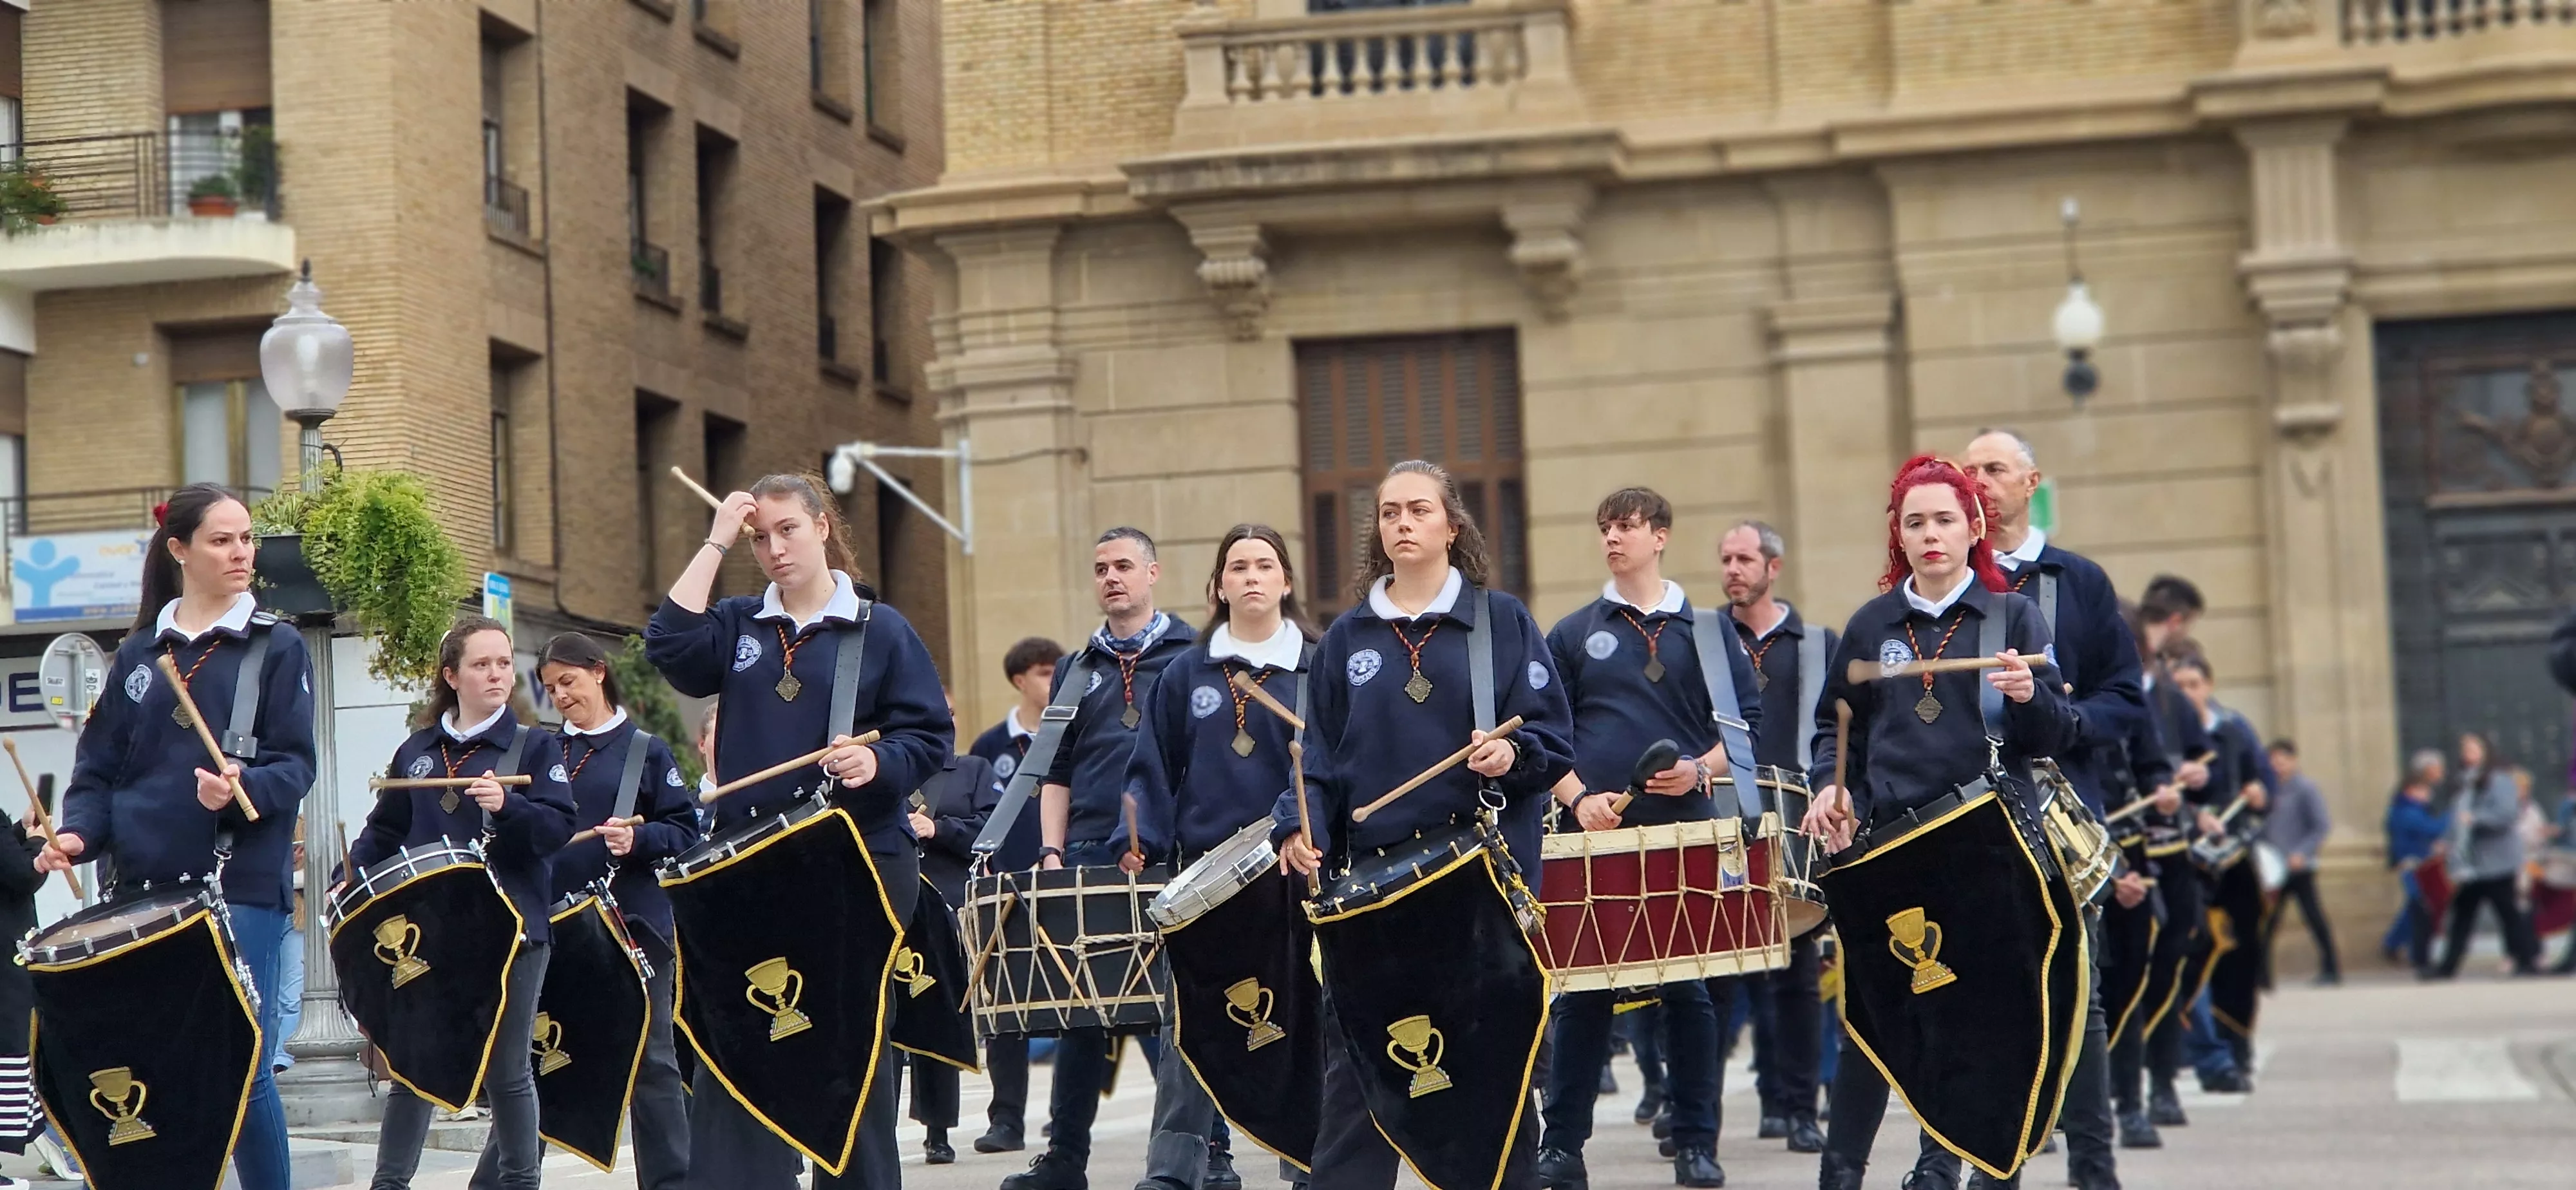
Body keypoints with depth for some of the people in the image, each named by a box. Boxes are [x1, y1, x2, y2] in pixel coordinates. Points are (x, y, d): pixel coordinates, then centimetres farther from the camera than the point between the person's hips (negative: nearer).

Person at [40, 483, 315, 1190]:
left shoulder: (276, 648, 5)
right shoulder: (138, 655, 14)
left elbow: (294, 765, -2)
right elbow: (99, 767, 12)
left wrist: (243, 788, -22)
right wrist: (78, 833, -7)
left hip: (241, 886, -3)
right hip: (146, 888, 3)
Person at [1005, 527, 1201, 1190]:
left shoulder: (1192, 657, 5)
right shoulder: (1078, 672, 17)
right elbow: (1056, 775, 18)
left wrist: (1156, 841, -9)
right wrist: (1051, 850, 5)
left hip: (1171, 858, -4)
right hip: (1090, 859, 4)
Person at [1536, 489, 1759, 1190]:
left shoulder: (1707, 631, 9)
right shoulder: (1573, 636, 9)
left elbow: (1746, 725, 8)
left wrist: (1702, 770, -10)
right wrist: (1578, 797, -9)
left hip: (1685, 828, 0)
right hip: (1598, 837, 0)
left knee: (1692, 992, 2)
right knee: (1583, 994, 0)